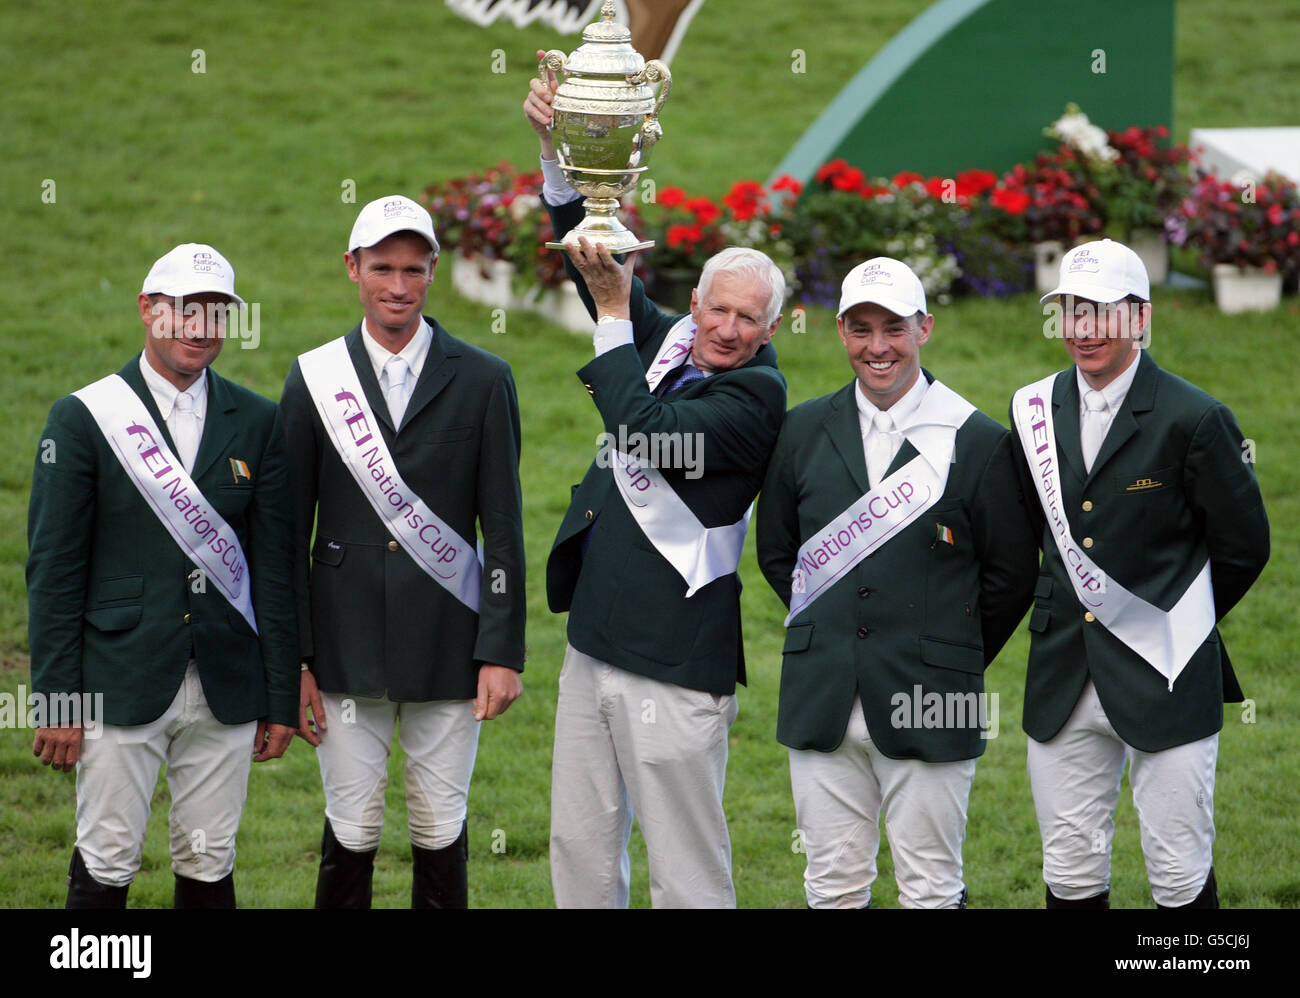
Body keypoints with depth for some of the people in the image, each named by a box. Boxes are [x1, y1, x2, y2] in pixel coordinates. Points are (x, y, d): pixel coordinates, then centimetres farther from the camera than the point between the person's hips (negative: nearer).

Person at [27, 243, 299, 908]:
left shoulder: (257, 422, 8)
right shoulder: (83, 418, -1)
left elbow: (276, 565, 8)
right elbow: (53, 569, -2)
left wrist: (281, 697, 5)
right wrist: (56, 700, -7)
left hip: (226, 690, 3)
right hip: (121, 685, -3)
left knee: (210, 865, 7)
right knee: (107, 865, -2)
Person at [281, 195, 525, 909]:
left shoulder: (483, 381, 2)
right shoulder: (314, 380, 4)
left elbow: (502, 527, 1)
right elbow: (291, 530, 5)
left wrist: (502, 651, -5)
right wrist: (293, 660, 0)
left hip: (447, 647, 0)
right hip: (346, 651, 0)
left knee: (441, 830, 5)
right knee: (351, 828, 2)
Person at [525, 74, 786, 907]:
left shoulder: (757, 394, -12)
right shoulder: (668, 342, 10)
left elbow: (647, 431, -23)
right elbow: (593, 254, 13)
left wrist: (613, 312, -17)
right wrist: (561, 149, 1)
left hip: (675, 660, -8)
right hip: (596, 643, 8)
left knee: (687, 869, -2)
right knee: (580, 847, 13)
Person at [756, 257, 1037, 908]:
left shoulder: (979, 441, -3)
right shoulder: (803, 432, 7)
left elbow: (1010, 578, 3)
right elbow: (776, 553, 18)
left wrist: (954, 661, 5)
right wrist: (827, 632, 13)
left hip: (927, 709, -3)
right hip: (822, 704, 3)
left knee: (930, 891, 1)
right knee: (832, 887, 7)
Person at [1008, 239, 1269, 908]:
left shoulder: (1192, 419, -9)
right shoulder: (1035, 411, 7)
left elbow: (1243, 545, -1)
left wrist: (1176, 623, 8)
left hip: (1163, 679, -5)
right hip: (1064, 684, 5)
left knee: (1180, 879, 0)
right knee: (1070, 877, 8)